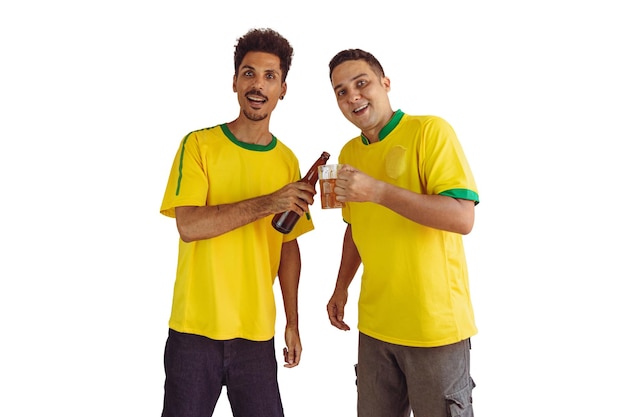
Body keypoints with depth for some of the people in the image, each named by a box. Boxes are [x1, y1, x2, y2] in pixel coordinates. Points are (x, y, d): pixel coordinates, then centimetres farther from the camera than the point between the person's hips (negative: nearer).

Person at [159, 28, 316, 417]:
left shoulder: (287, 161, 6)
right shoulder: (199, 145, -5)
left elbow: (289, 246, 10)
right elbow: (188, 226, -16)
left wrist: (293, 323, 9)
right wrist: (268, 202, -22)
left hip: (257, 332, 3)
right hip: (195, 329, -3)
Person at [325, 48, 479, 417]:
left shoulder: (430, 130, -11)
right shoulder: (349, 153, 9)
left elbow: (463, 218, -21)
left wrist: (378, 191, -26)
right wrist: (341, 288, 15)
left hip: (436, 327, -6)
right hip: (375, 326, 6)